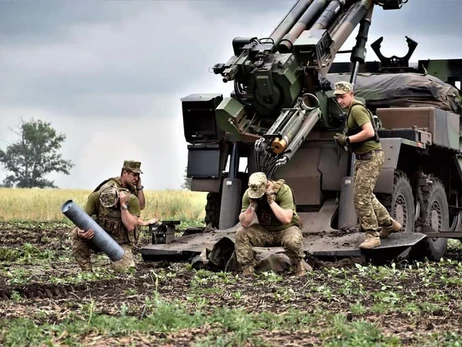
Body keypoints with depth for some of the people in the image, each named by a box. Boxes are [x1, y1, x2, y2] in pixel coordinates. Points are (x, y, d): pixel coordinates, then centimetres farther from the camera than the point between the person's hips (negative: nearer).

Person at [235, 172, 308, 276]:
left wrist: (271, 201, -34)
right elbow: (244, 223, -18)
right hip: (264, 231, 3)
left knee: (293, 241, -37)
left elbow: (287, 219, -32)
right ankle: (247, 271, -14)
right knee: (241, 233, -21)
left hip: (285, 229, -3)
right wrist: (252, 205, -29)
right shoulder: (248, 194, -13)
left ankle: (299, 267, -6)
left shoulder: (283, 190, -22)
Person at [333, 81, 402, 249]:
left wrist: (348, 139, -21)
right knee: (366, 196, 20)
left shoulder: (357, 109, -16)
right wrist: (344, 138, 6)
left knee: (361, 198, -11)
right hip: (363, 158, 11)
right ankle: (389, 224, 32)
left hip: (370, 158, -11)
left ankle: (372, 236, -5)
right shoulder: (352, 110, 16)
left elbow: (369, 132, -27)